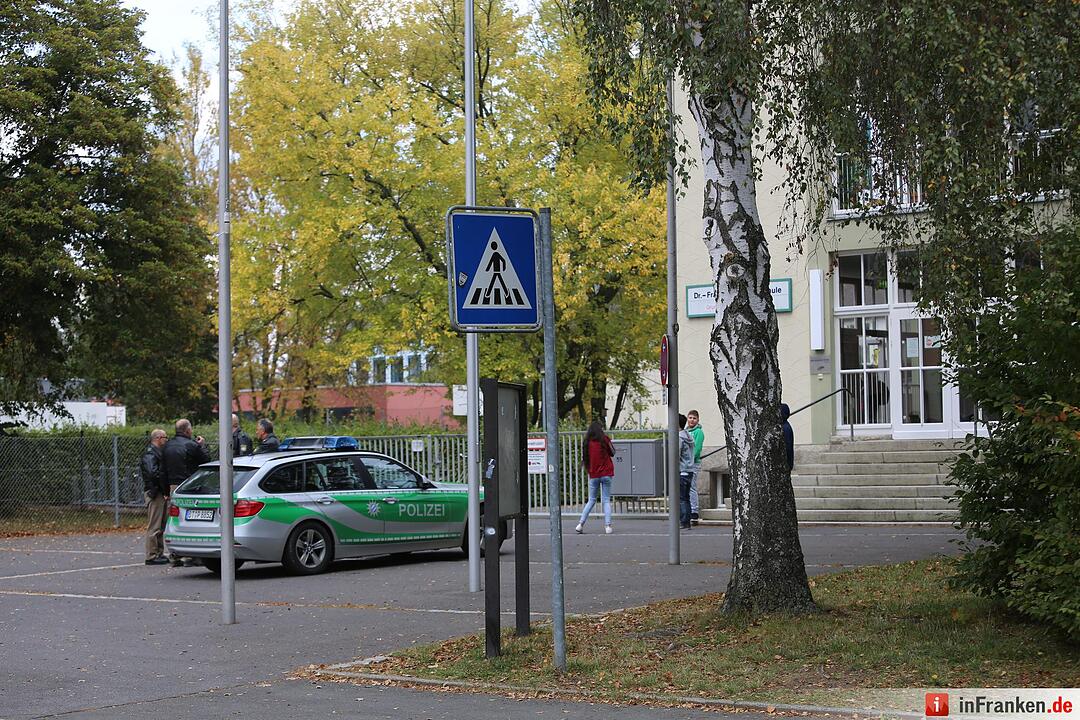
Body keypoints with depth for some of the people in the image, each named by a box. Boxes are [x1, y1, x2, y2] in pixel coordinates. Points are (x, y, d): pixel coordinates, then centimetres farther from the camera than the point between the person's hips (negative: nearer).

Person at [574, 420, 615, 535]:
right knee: (606, 500, 3)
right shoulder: (604, 439, -6)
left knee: (591, 500, 12)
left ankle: (580, 524, 5)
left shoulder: (587, 442, 0)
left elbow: (584, 458, 6)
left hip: (593, 475, 2)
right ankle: (608, 526, -6)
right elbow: (612, 453, 5)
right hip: (606, 474, -2)